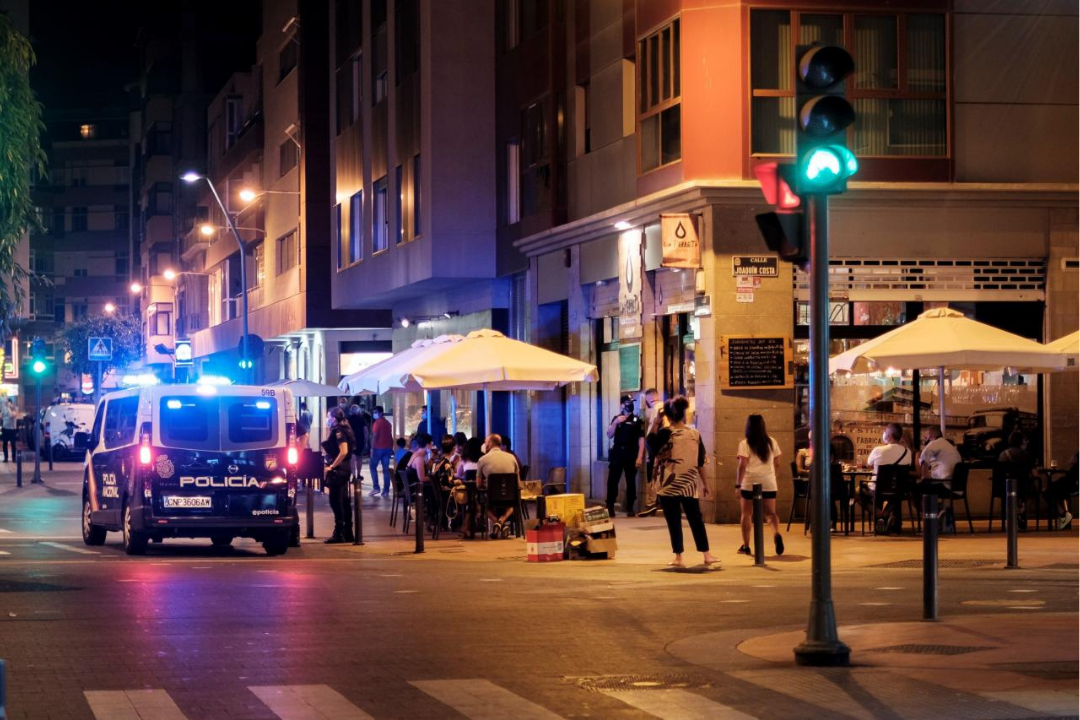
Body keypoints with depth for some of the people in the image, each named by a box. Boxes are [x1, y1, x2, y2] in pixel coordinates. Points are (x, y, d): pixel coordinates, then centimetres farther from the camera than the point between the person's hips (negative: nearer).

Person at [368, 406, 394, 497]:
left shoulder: (377, 423, -10)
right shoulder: (388, 423, 13)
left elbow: (375, 436, -15)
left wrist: (372, 449, -14)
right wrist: (391, 449, 20)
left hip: (379, 448, -6)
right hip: (388, 448, 6)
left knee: (372, 466, 6)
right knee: (386, 469, 5)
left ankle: (376, 487, -3)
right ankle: (386, 490, 2)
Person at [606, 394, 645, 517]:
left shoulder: (637, 420, 4)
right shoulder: (616, 418, 12)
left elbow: (641, 439, -1)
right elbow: (609, 436, 6)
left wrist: (640, 457, -11)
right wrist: (615, 422, -8)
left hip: (631, 455, -1)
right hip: (617, 454, 2)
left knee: (631, 482, 2)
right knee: (612, 481, -5)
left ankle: (630, 508, 8)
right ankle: (610, 508, -1)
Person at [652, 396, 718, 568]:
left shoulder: (665, 433, -10)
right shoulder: (696, 434, 3)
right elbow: (700, 462, 8)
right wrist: (704, 484, 17)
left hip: (669, 485, -3)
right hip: (689, 485, 4)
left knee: (674, 522, 1)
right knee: (696, 519, 12)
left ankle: (678, 557, 0)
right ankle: (706, 555, 15)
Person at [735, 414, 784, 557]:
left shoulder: (745, 444, -6)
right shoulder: (771, 442, 7)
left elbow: (742, 466, -12)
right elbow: (777, 464, 11)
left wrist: (738, 485, -10)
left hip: (750, 483, -3)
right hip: (769, 483, 3)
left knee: (747, 513, 9)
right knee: (771, 513, 5)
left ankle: (746, 546, 11)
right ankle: (777, 534, -24)